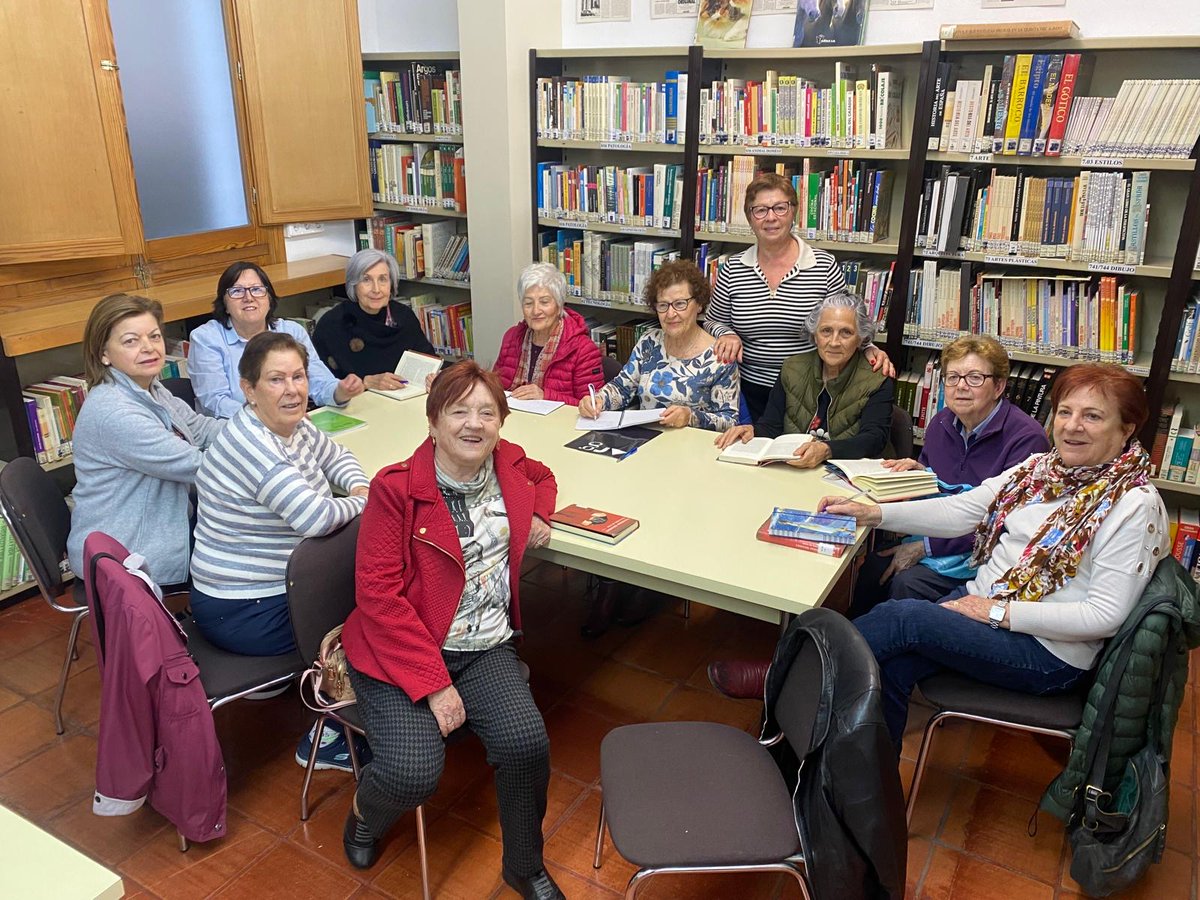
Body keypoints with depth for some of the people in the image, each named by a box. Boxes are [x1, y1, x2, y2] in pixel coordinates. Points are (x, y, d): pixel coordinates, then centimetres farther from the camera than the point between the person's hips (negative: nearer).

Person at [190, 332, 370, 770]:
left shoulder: (293, 426, 1)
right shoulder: (251, 443, -27)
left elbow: (336, 456, 19)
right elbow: (314, 517, -36)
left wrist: (360, 486, -3)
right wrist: (360, 503, -15)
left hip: (281, 583, 9)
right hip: (243, 612, -9)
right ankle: (328, 737, 16)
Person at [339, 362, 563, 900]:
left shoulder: (508, 463, 4)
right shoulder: (395, 488, -13)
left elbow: (542, 476, 30)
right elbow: (379, 595, -15)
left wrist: (539, 516, 6)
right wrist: (434, 684, -19)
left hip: (485, 646, 4)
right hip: (404, 650, -4)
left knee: (526, 741, -21)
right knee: (413, 772, -24)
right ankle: (366, 814, 18)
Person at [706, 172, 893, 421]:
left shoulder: (825, 266, -6)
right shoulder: (733, 270, -2)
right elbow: (714, 321, 10)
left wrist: (869, 350, -14)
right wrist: (726, 334, -11)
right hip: (751, 392, 1)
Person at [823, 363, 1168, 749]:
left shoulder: (1135, 505, -11)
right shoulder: (1039, 467, 8)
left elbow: (1104, 616, -16)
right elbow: (961, 511, 3)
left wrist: (998, 612, -18)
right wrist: (871, 513, -9)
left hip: (1049, 652, -5)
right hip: (980, 599, 6)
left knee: (900, 616, -23)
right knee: (891, 667, -19)